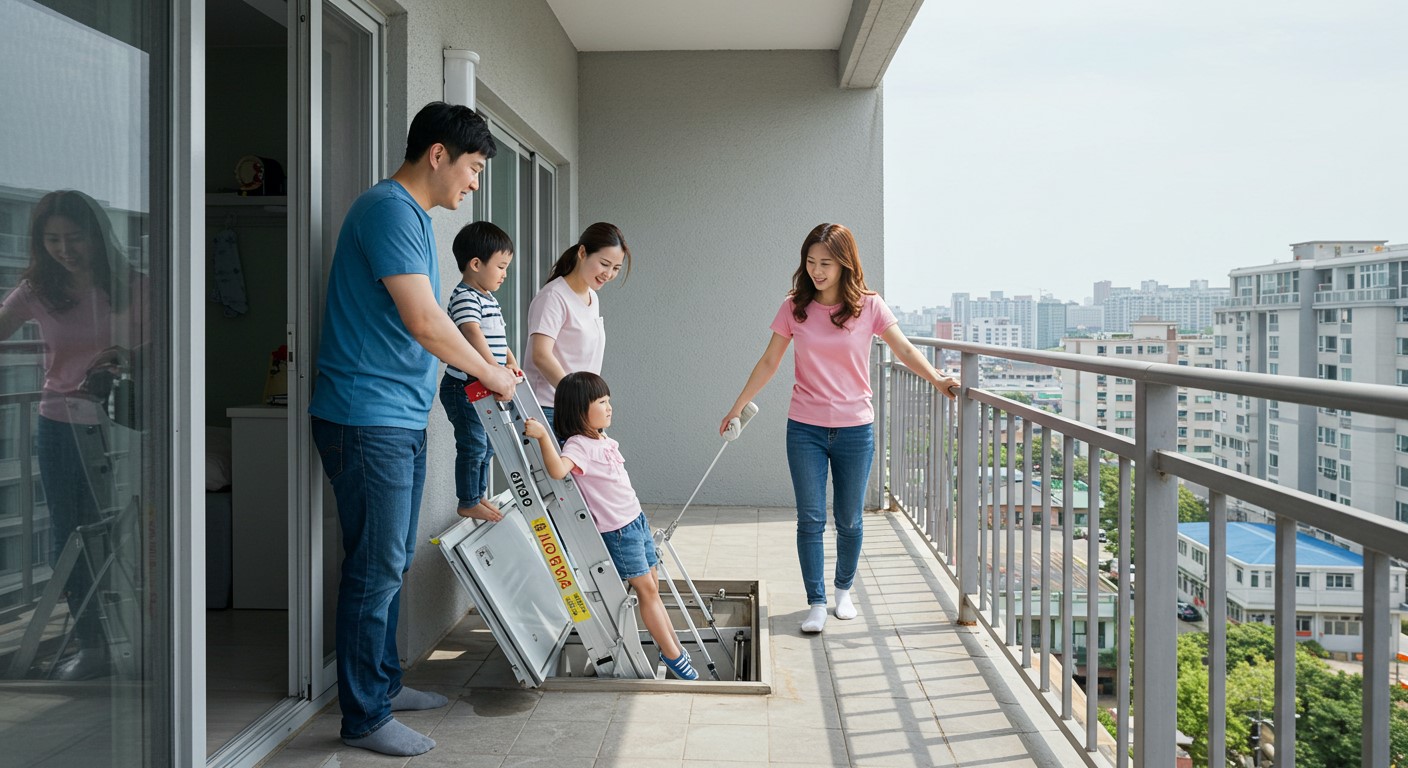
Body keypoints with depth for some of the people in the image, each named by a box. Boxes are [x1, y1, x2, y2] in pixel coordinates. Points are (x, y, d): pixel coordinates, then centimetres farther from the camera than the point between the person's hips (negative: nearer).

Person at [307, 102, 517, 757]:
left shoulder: (413, 215, 18)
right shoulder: (390, 209, -15)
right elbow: (423, 322, -21)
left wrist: (483, 367, 14)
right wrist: (488, 373, -8)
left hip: (400, 419, 10)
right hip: (367, 419, -10)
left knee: (391, 565, 18)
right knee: (375, 569, -3)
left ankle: (383, 683, 31)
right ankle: (364, 717, 7)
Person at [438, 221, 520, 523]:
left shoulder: (489, 299, 15)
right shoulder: (464, 297, -17)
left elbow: (499, 337, 21)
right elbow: (473, 333, -32)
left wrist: (511, 361, 6)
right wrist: (494, 368, -41)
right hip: (464, 387, -10)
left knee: (487, 445, 17)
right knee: (473, 446, -2)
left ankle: (478, 496, 29)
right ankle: (468, 502, 10)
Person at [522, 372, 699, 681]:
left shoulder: (604, 440, 9)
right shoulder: (578, 445, -19)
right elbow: (557, 469, -39)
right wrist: (543, 436, -47)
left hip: (636, 519, 8)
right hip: (617, 529, -8)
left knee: (653, 587, 14)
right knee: (646, 589, -3)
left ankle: (673, 646, 23)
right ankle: (672, 655, 6)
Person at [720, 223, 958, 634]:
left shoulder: (869, 306, -3)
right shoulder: (794, 308, 0)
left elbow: (904, 350, -5)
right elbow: (769, 362, 7)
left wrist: (935, 378, -22)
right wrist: (737, 407, 9)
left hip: (855, 429, 0)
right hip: (805, 429, 0)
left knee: (849, 520, 9)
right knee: (810, 519, -1)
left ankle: (844, 590, 30)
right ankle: (816, 602, 9)